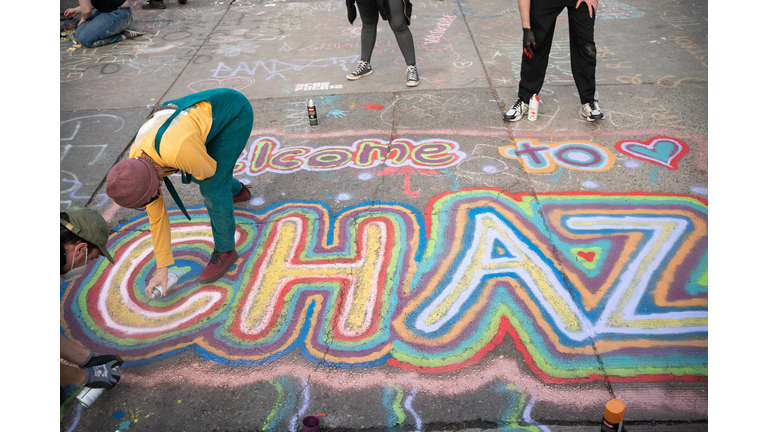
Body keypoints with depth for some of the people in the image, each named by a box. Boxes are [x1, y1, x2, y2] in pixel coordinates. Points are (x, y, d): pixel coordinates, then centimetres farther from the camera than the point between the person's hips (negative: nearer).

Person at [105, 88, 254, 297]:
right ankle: (237, 191, 57)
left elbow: (208, 169, -18)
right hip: (207, 111, 7)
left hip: (235, 112, -7)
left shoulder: (176, 152, -41)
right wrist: (162, 269, 2)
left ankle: (225, 250, 9)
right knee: (196, 176, 24)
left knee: (212, 186, -12)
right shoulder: (136, 166, -12)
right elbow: (157, 217, -2)